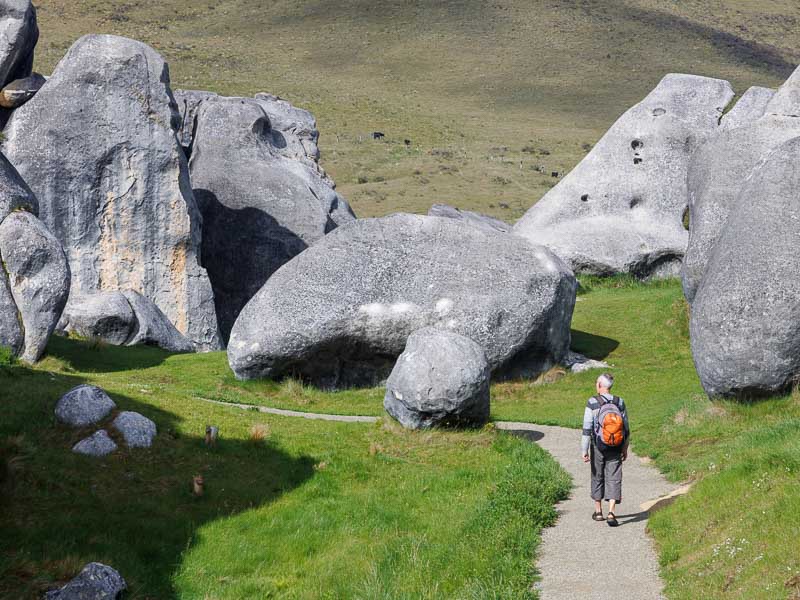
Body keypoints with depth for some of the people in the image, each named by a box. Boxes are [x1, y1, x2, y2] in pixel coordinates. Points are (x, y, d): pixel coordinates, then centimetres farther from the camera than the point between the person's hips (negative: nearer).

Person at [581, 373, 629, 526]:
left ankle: (598, 511, 25)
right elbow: (626, 428, 6)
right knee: (614, 479, 1)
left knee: (597, 477, 15)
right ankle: (611, 512, -13)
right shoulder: (620, 403, 0)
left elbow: (587, 429, -12)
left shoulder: (592, 403, -10)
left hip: (598, 446, -1)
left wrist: (584, 450, -9)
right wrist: (625, 449, 17)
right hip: (615, 448, 1)